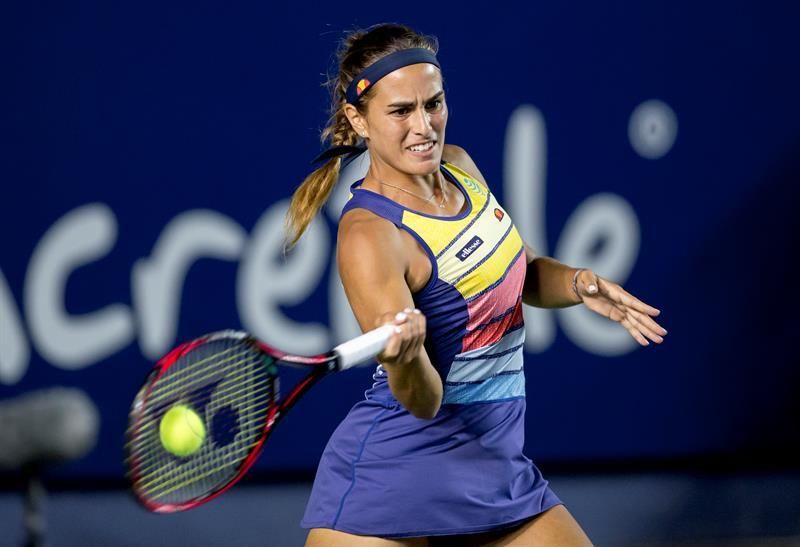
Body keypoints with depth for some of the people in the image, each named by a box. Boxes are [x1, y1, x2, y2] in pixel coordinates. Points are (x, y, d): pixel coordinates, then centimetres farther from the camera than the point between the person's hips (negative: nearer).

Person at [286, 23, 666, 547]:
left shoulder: (459, 167, 1)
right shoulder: (369, 234, -21)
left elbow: (522, 274, 18)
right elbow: (423, 402, -25)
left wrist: (579, 283, -2)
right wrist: (403, 358, -46)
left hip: (494, 461, 7)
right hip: (398, 473, -7)